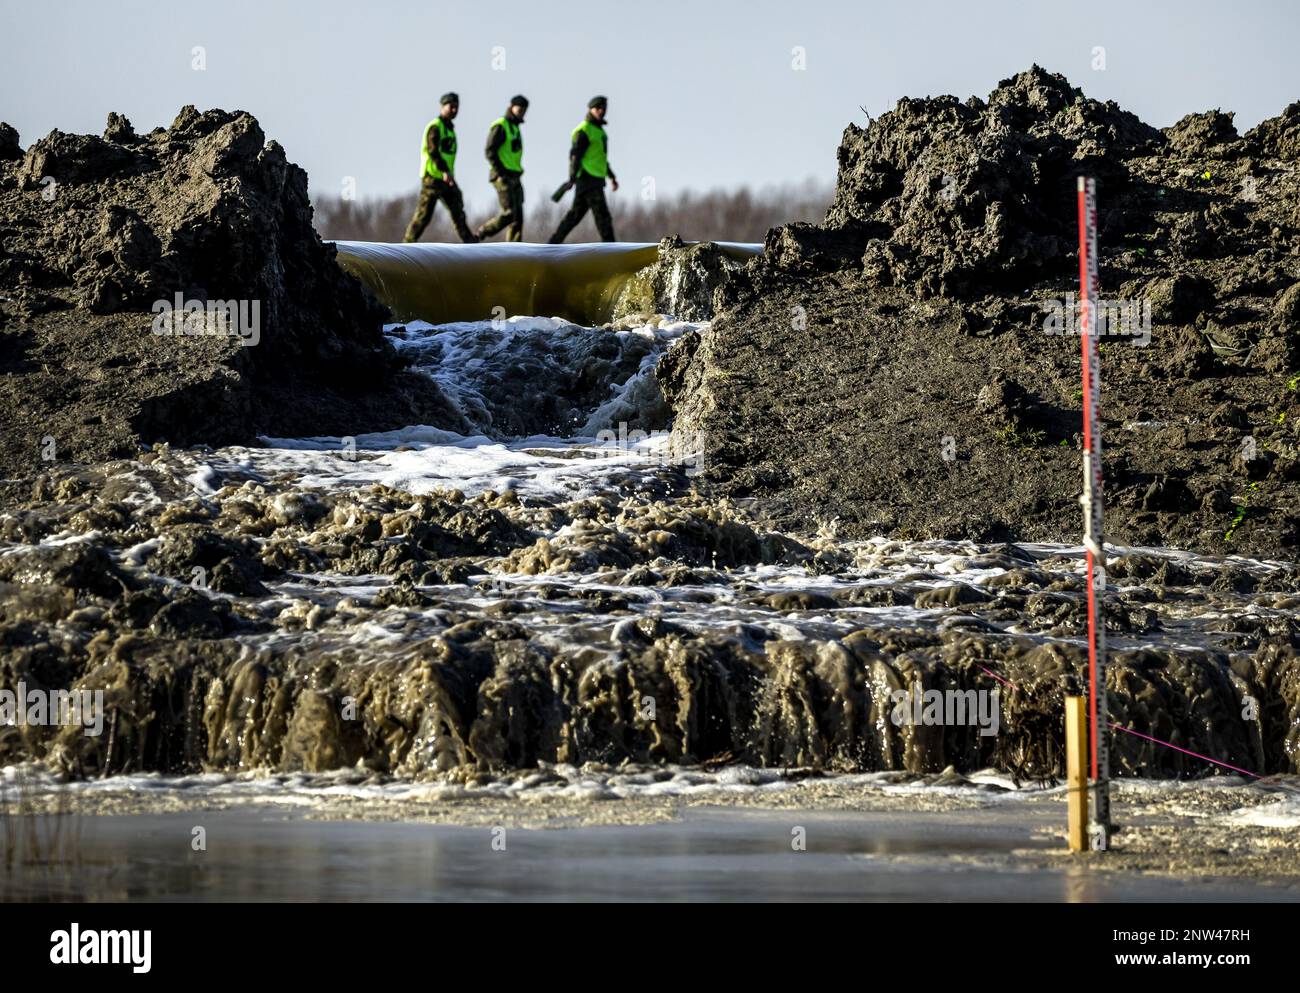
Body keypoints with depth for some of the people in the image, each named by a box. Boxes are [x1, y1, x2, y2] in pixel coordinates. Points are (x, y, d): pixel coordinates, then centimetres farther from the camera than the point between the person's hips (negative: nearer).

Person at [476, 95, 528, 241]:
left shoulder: (514, 127, 18)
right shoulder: (500, 126, -10)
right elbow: (490, 151, -18)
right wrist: (500, 173, -22)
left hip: (514, 178, 9)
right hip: (502, 177, -9)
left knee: (518, 216, 1)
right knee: (509, 214, -16)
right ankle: (481, 234, 0)